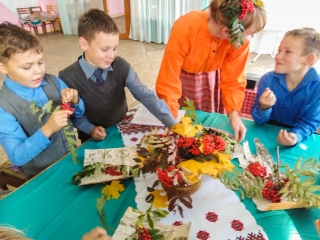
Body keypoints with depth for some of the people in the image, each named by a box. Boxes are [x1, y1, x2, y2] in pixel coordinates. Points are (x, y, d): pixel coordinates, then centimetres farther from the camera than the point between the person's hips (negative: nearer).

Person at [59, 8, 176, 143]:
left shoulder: (121, 66, -11)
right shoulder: (67, 78, -16)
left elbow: (145, 96, -17)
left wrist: (173, 125, -25)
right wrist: (90, 129, -19)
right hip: (94, 140, 1)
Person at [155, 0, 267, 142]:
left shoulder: (240, 38, -27)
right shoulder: (184, 30, -37)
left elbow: (233, 77, -17)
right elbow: (168, 80, -33)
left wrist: (234, 113, -27)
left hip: (212, 77, 3)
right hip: (183, 77, -2)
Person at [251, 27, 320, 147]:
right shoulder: (268, 79, -11)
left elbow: (310, 122, -9)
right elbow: (258, 121, -8)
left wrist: (296, 137, -30)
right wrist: (264, 108, -29)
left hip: (296, 139, 1)